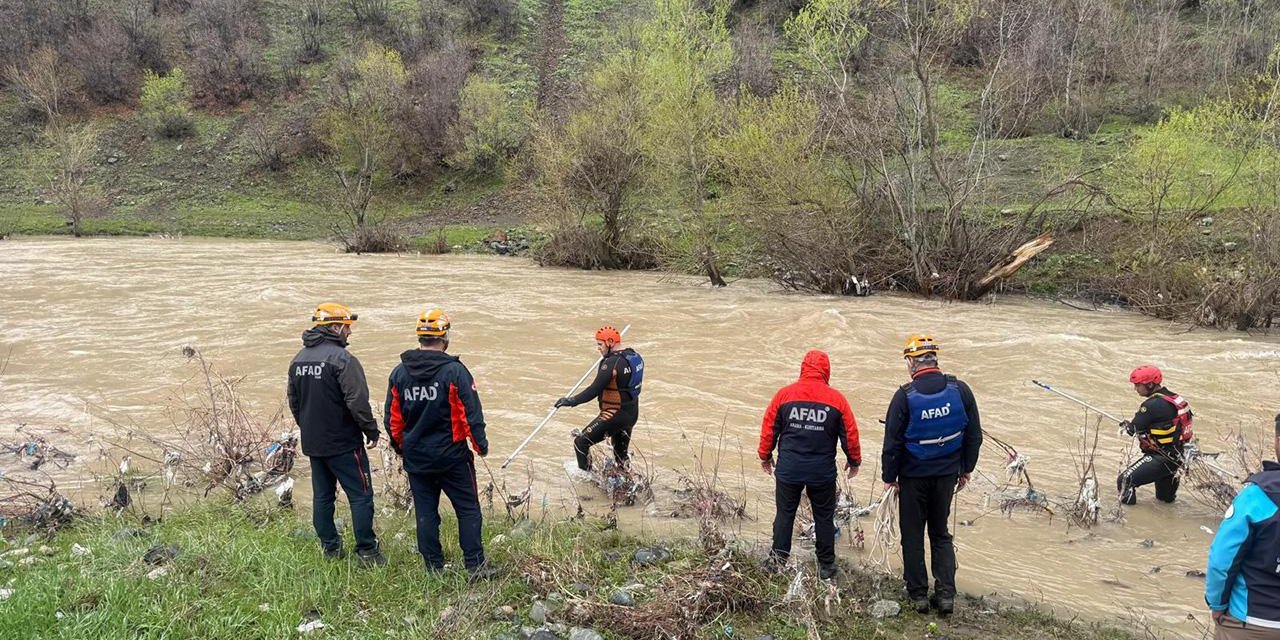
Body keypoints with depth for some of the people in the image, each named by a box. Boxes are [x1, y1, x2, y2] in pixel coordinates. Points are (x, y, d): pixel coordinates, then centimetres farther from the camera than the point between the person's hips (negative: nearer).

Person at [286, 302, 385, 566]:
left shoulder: (298, 359, 8)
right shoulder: (342, 359, -18)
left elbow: (293, 401, 18)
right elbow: (358, 402, -22)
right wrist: (371, 430, -9)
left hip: (312, 443, 8)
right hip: (343, 444, -8)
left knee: (322, 496, 15)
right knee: (361, 496, -1)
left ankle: (330, 548, 21)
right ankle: (366, 551, 1)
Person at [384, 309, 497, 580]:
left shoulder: (399, 373, 0)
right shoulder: (454, 371, -13)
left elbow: (392, 418, 8)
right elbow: (471, 414, -11)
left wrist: (400, 446, 23)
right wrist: (481, 445, 2)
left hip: (415, 458, 4)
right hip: (451, 455, -4)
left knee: (426, 513, 12)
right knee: (468, 510, 6)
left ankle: (434, 568, 18)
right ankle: (475, 565, 5)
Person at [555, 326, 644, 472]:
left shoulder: (612, 362, -21)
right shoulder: (635, 356, 4)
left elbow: (595, 389, -24)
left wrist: (572, 401, -20)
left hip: (614, 415, -9)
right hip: (632, 414, 9)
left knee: (581, 443, 1)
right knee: (622, 454, 24)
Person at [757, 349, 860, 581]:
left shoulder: (784, 394, -4)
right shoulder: (836, 399, -5)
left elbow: (769, 428, 2)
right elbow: (850, 434, 2)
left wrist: (765, 456, 17)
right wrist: (854, 460, 18)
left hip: (788, 470, 0)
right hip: (823, 473, 0)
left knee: (784, 515, 13)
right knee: (824, 518, 11)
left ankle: (779, 561, 18)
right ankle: (826, 566, 18)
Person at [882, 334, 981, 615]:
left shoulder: (905, 396, -16)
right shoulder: (960, 390, -7)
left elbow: (892, 442, -12)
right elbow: (974, 434, 1)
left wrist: (889, 477, 0)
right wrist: (966, 469, 13)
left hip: (914, 476, -3)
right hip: (947, 474, 3)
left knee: (912, 536, 11)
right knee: (941, 534, 17)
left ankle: (918, 594, 16)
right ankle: (946, 595, 14)